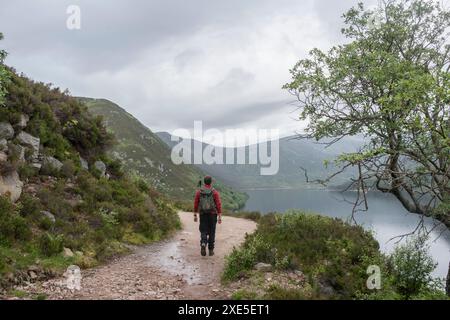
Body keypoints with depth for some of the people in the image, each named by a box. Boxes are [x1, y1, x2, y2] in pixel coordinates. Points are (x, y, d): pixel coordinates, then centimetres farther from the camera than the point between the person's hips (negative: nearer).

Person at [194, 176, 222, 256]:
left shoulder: (199, 192, 0)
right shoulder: (215, 192, -6)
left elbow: (195, 204, 1)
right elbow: (219, 205, -10)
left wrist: (195, 215, 9)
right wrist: (220, 217, -7)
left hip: (203, 215, 1)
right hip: (212, 215, -1)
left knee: (203, 232, 8)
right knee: (211, 232, 10)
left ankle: (203, 244, -19)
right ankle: (211, 250, 14)